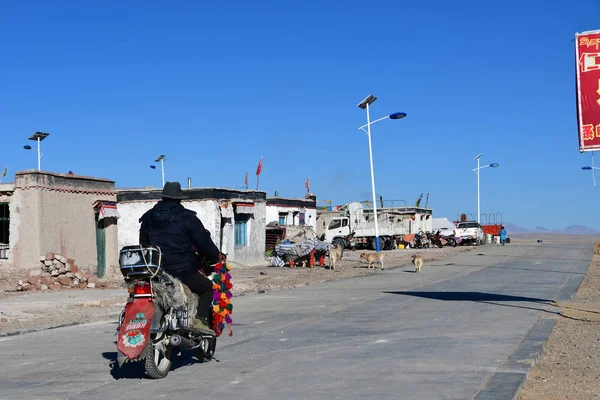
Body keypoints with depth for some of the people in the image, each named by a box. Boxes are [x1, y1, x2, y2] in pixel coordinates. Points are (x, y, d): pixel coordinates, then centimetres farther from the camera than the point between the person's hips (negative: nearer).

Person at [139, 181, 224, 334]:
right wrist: (216, 256, 14)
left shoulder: (148, 217, 12)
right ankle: (200, 318, -7)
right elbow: (204, 242, -4)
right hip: (182, 270, -5)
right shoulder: (187, 218, -4)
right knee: (207, 288, 14)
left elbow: (143, 243, 21)